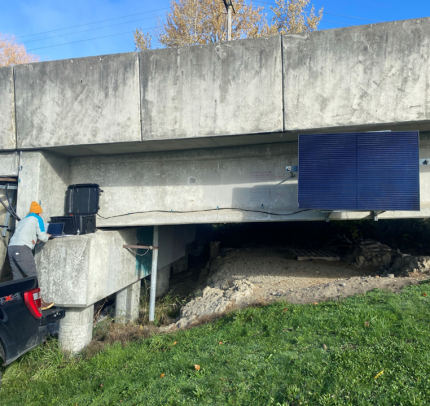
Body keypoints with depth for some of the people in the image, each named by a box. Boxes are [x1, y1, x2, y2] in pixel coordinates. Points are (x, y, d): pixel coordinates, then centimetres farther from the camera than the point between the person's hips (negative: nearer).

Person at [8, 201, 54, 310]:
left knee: (17, 277, 10)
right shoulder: (37, 219, 9)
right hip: (22, 249, -7)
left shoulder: (23, 220, 29)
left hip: (11, 248, 8)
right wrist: (47, 236, 26)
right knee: (32, 275, -5)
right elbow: (42, 237, 7)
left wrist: (37, 240, 32)